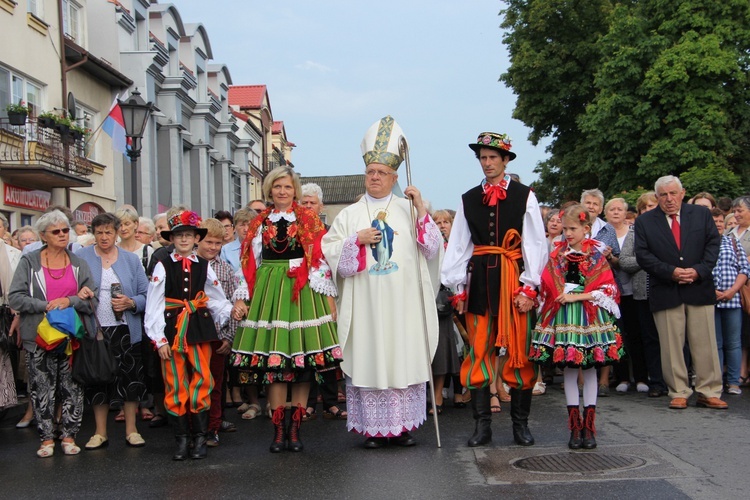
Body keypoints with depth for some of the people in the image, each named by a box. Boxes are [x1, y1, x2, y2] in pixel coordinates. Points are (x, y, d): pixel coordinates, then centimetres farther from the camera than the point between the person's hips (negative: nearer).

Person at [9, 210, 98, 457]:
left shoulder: (79, 264, 7)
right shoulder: (29, 261, 1)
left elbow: (92, 301, 2)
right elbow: (15, 297, -7)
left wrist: (69, 301, -15)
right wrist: (46, 306, -16)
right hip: (39, 337, -2)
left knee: (72, 388, 4)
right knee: (42, 389, 3)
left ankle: (69, 436, 15)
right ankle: (47, 438, 13)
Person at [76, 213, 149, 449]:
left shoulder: (131, 259, 7)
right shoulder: (81, 258, 4)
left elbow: (146, 295, 5)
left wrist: (130, 303, -13)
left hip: (126, 330, 1)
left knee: (130, 379, 2)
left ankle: (131, 430, 14)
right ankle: (100, 433, 17)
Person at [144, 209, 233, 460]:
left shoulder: (204, 267, 8)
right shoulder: (162, 267, 0)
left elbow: (216, 299, 10)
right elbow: (154, 305, -3)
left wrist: (231, 312, -7)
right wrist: (159, 339, -6)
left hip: (199, 327, 2)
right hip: (172, 329, -1)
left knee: (201, 381, 0)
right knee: (175, 385, 3)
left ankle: (200, 437, 9)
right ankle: (181, 439, 11)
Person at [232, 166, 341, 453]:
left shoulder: (309, 221, 6)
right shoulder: (259, 223, 11)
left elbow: (320, 260, 3)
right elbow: (249, 264, 10)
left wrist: (329, 297, -3)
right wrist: (242, 298, 2)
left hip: (303, 292, -1)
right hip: (268, 291, 1)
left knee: (303, 362, -1)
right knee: (272, 362, -1)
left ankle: (294, 428, 7)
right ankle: (279, 429, 5)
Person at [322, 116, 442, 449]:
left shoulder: (408, 210, 10)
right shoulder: (350, 214, 11)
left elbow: (432, 249, 2)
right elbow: (329, 251, 4)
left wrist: (422, 211, -7)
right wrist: (358, 240, -10)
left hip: (403, 304, 0)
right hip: (365, 305, 0)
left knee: (405, 359, 2)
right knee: (367, 359, -1)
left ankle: (403, 425, 12)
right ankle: (372, 428, 9)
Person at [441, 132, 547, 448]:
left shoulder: (524, 196, 3)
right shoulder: (469, 199, 12)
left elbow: (536, 243, -1)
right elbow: (458, 245, 10)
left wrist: (529, 286, -7)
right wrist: (459, 287, 4)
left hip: (513, 278, -3)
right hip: (479, 279, 3)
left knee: (518, 351, 1)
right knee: (478, 351, 2)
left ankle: (520, 423, 11)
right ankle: (482, 424, 9)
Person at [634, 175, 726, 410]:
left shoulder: (702, 214, 9)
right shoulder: (644, 222, 5)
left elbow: (713, 243, 4)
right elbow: (642, 255, -2)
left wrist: (699, 270, -11)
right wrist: (671, 272, -13)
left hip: (699, 289, 1)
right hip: (665, 292, -1)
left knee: (705, 344, 3)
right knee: (671, 346, 3)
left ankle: (709, 393, 11)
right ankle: (679, 393, 11)